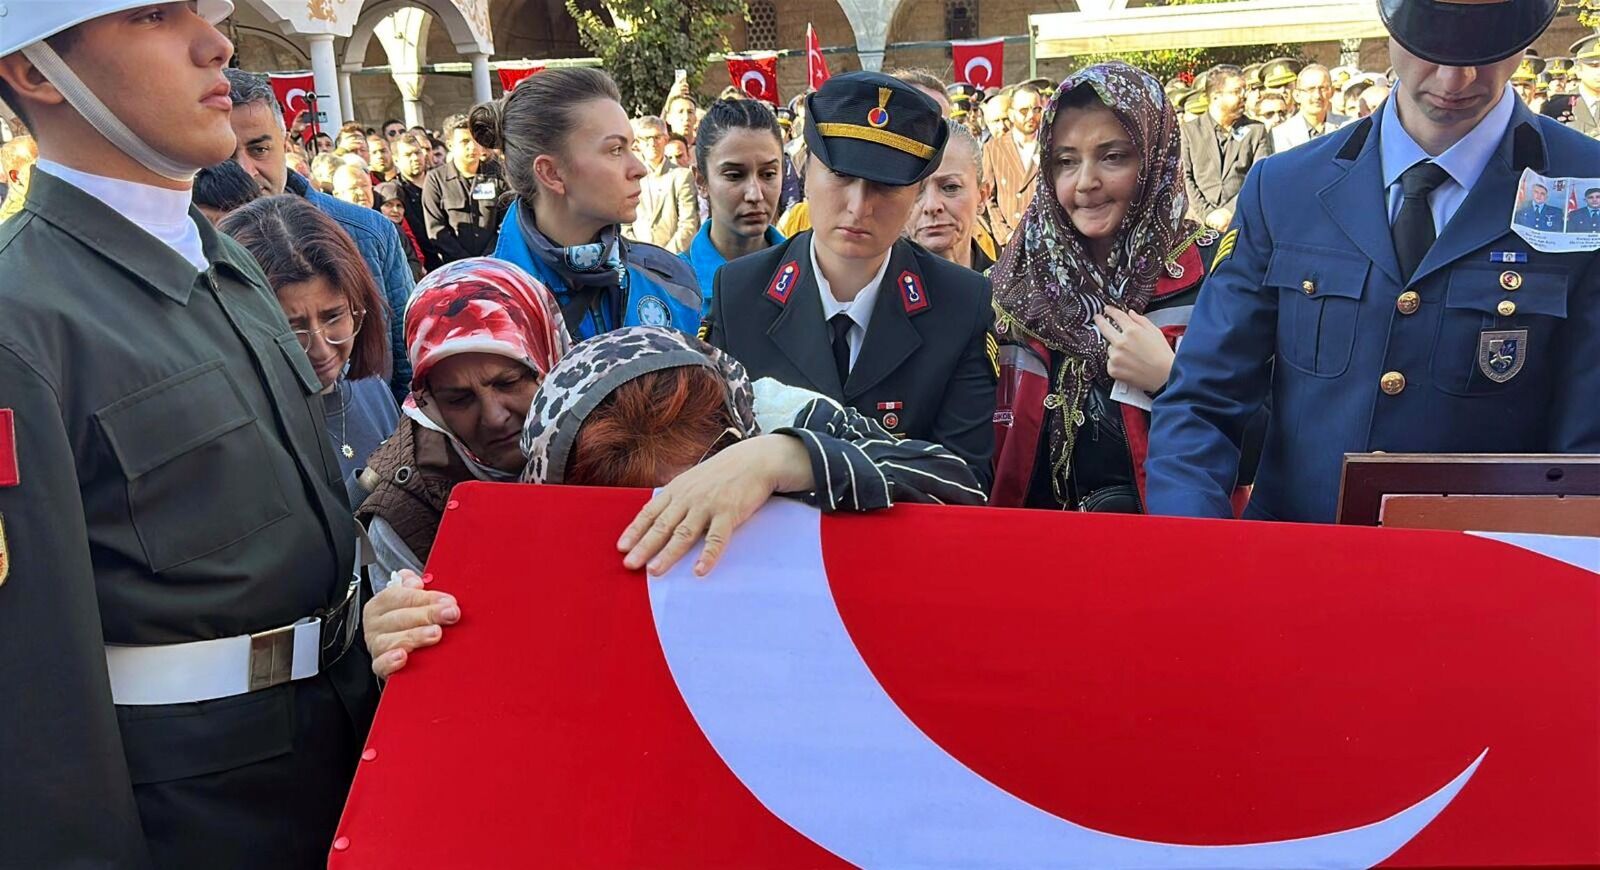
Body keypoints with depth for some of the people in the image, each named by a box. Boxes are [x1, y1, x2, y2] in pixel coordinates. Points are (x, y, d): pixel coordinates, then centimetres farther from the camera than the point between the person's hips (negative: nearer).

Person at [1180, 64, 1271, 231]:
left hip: (1241, 222, 1)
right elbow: (1183, 178, 3)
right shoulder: (1187, 131, 12)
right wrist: (1207, 214, -9)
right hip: (1199, 223, -1)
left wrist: (1230, 211, -9)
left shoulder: (1257, 131, 15)